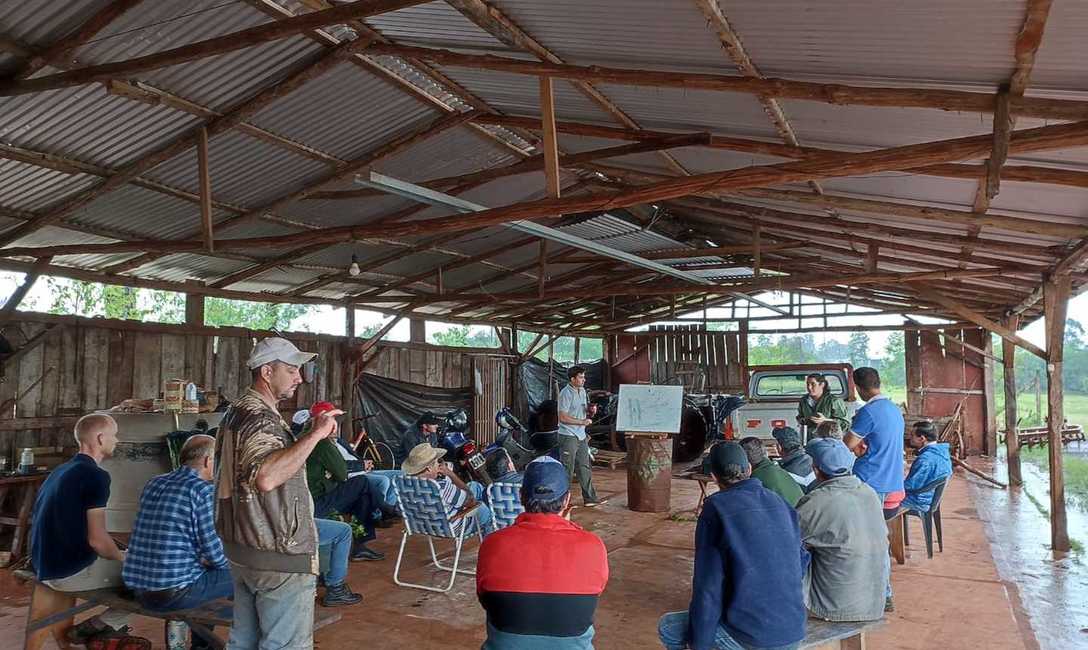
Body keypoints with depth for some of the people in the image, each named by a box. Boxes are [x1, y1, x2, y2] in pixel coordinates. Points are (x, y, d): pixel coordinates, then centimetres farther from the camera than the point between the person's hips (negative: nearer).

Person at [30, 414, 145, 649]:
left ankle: (108, 630, 20)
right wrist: (122, 559, -2)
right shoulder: (95, 475, -17)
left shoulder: (61, 470, 12)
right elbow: (97, 540, -22)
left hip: (46, 567, 9)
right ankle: (95, 627, 3)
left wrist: (120, 554, 19)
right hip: (72, 572, -9)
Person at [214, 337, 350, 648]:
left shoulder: (237, 411, 13)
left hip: (242, 550, 10)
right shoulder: (259, 417, -20)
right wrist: (315, 434, -34)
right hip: (279, 558, -10)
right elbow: (266, 476, -39)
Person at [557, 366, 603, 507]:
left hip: (581, 436, 8)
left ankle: (590, 498, 18)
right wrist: (582, 422, -17)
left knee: (585, 467, 11)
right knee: (567, 469, -3)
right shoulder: (566, 393, -14)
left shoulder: (582, 391, 12)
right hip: (568, 436, -8)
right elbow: (563, 417, -18)